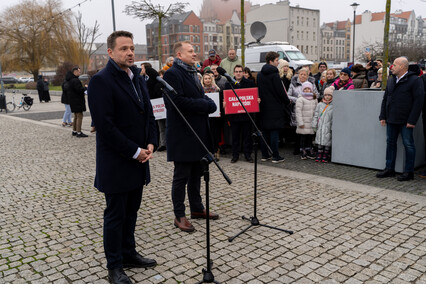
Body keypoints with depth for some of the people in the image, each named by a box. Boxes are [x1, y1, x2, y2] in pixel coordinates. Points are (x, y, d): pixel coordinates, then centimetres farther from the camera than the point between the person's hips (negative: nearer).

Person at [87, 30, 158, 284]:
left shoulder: (138, 78, 11)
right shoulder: (102, 81, -14)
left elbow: (148, 113, 15)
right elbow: (106, 125, -19)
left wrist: (150, 144, 0)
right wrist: (135, 152, -16)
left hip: (138, 159, 7)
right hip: (116, 163, -7)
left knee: (131, 211, 18)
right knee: (115, 215, 6)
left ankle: (129, 254, 35)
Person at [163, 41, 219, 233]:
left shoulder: (192, 73, 17)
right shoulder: (172, 74, -13)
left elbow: (200, 97, 21)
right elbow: (178, 102, -24)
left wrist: (208, 103, -2)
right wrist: (205, 105, -17)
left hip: (198, 132, 9)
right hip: (183, 135, -9)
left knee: (196, 174, 17)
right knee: (181, 176, 0)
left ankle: (197, 208, 31)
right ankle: (179, 216, 13)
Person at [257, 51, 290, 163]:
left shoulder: (259, 74, 9)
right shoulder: (274, 74, -13)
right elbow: (280, 91, -14)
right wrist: (287, 102, 0)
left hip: (263, 107, 7)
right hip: (275, 107, -7)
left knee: (264, 132, 10)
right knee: (274, 132, -3)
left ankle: (264, 155, 15)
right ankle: (275, 156, 0)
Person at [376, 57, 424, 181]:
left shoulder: (415, 80, -8)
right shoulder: (391, 80, 13)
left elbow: (419, 101, -12)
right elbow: (385, 99, 16)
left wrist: (412, 120, -16)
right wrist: (383, 116, 9)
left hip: (405, 121, -7)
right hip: (391, 120, 7)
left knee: (408, 145, 1)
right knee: (390, 143, 11)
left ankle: (409, 172, 10)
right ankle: (389, 169, 21)